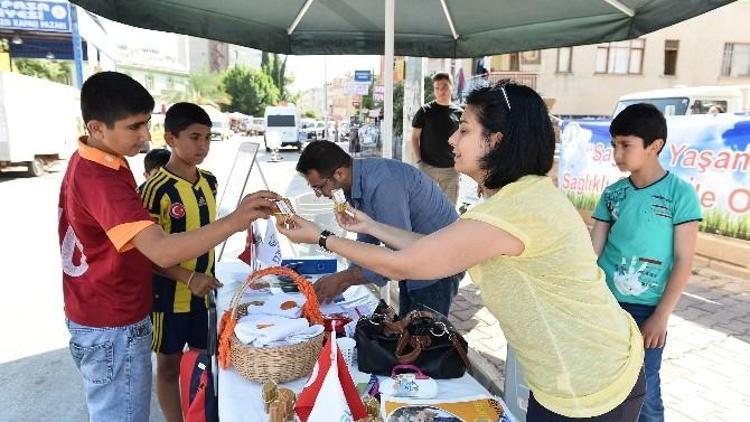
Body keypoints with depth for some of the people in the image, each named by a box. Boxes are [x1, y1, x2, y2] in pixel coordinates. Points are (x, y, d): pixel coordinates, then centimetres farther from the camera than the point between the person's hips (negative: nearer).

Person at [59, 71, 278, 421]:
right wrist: (236, 220, -45)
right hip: (113, 330, -10)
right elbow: (162, 252, -40)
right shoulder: (100, 180, -29)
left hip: (96, 318, 10)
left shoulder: (88, 163, 4)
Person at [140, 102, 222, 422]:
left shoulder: (209, 181, 1)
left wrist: (206, 275, 11)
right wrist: (187, 277, -25)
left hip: (205, 288, 6)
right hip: (171, 293, -5)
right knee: (170, 365, 13)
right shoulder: (157, 189, -19)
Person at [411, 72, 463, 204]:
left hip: (451, 168, 2)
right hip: (427, 166, -2)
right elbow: (414, 137, 2)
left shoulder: (459, 112, 6)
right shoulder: (425, 111, 0)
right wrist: (419, 161, -7)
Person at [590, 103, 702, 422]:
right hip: (603, 302, 4)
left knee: (643, 390, 6)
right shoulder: (612, 193, 3)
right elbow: (592, 249, 3)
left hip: (645, 309, -3)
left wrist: (661, 316, -10)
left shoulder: (680, 193, -8)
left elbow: (684, 260, -8)